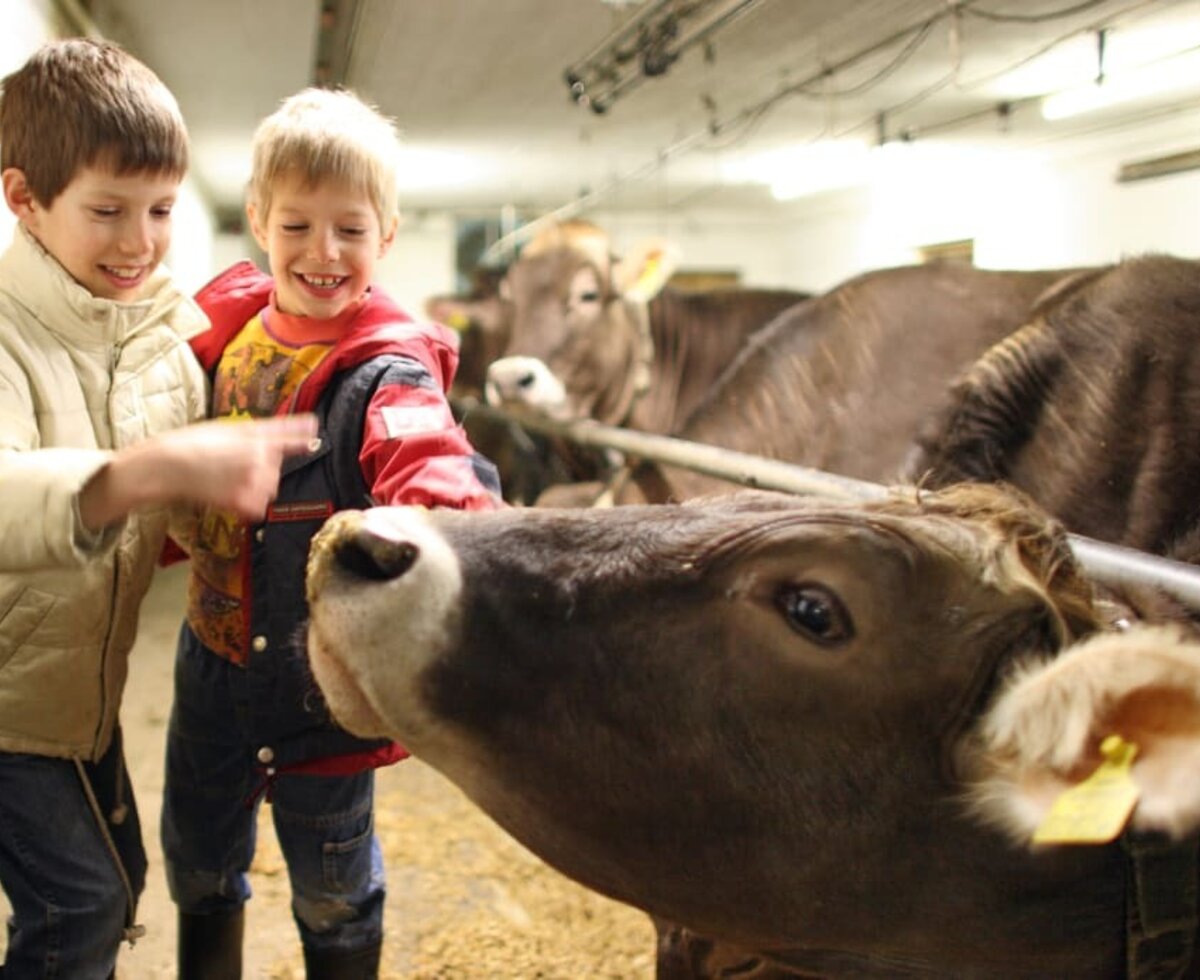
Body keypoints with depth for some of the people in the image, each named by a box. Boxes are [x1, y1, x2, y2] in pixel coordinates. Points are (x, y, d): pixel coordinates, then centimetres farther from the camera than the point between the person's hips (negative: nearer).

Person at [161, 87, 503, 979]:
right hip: (216, 661, 6)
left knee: (332, 888, 16)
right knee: (197, 860, 25)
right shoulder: (229, 327, -3)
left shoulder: (388, 373, -22)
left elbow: (430, 471, -43)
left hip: (326, 679, -5)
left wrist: (452, 514, -63)